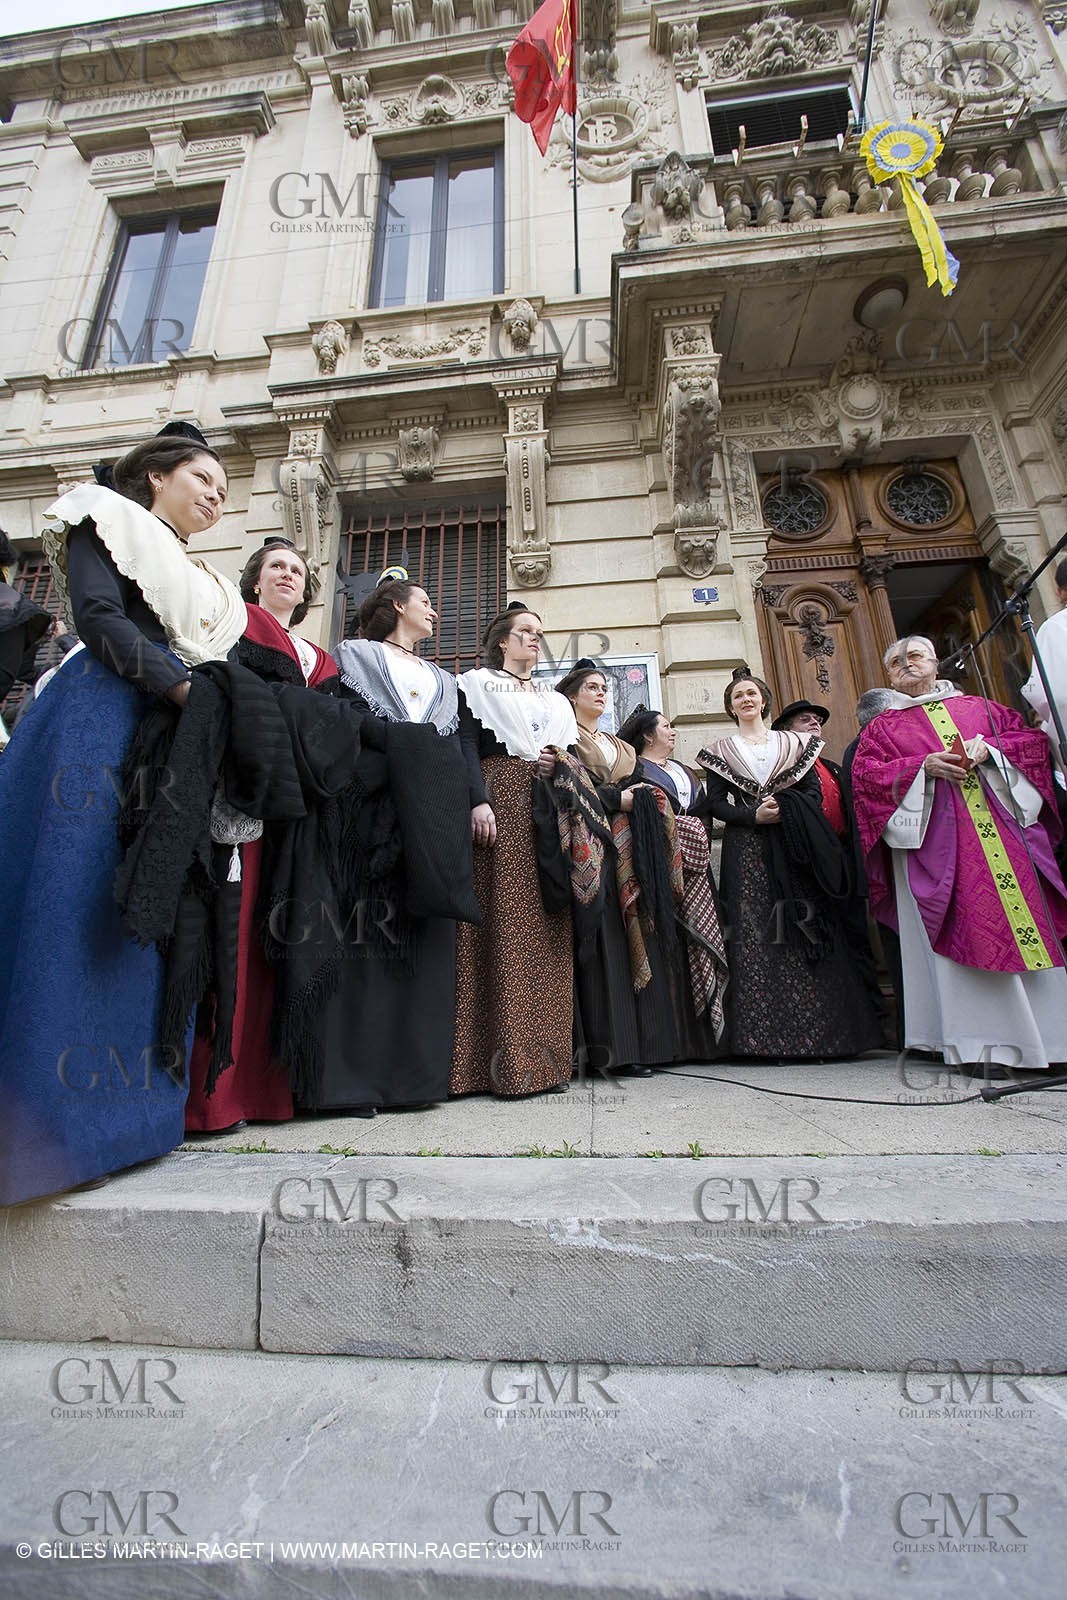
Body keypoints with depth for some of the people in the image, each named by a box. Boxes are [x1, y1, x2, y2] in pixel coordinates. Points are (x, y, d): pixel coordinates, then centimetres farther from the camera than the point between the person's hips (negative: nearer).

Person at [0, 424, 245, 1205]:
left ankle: (127, 1099, 8)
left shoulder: (199, 580, 29)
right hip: (104, 724, -7)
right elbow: (99, 618, -7)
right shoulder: (108, 520, 10)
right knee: (80, 900, -10)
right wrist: (182, 685, -14)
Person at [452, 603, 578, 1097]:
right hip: (501, 801, -5)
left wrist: (561, 764, -2)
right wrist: (477, 801, -17)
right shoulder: (477, 685, 12)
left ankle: (546, 1055, 5)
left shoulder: (556, 700, 28)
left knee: (547, 927, 0)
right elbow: (466, 748, -2)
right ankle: (506, 1060, -7)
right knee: (504, 923, -11)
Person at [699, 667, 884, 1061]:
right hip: (748, 853, -1)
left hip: (797, 849, 1)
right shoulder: (720, 751, 12)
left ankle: (815, 1033, 4)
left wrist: (788, 812, -14)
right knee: (759, 938, -5)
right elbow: (716, 803, 3)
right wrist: (754, 815, -13)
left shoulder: (794, 744, 15)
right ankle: (770, 1037, 0)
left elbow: (815, 792, 6)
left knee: (807, 933, -3)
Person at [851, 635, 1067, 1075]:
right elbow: (863, 773, 0)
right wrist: (922, 766, -12)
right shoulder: (883, 725, 14)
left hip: (1002, 826, 3)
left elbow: (1030, 736, 16)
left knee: (1024, 917, -3)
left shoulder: (978, 707, 23)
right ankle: (980, 1044, -6)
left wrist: (989, 748, -4)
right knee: (965, 932, -9)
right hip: (933, 835, -3)